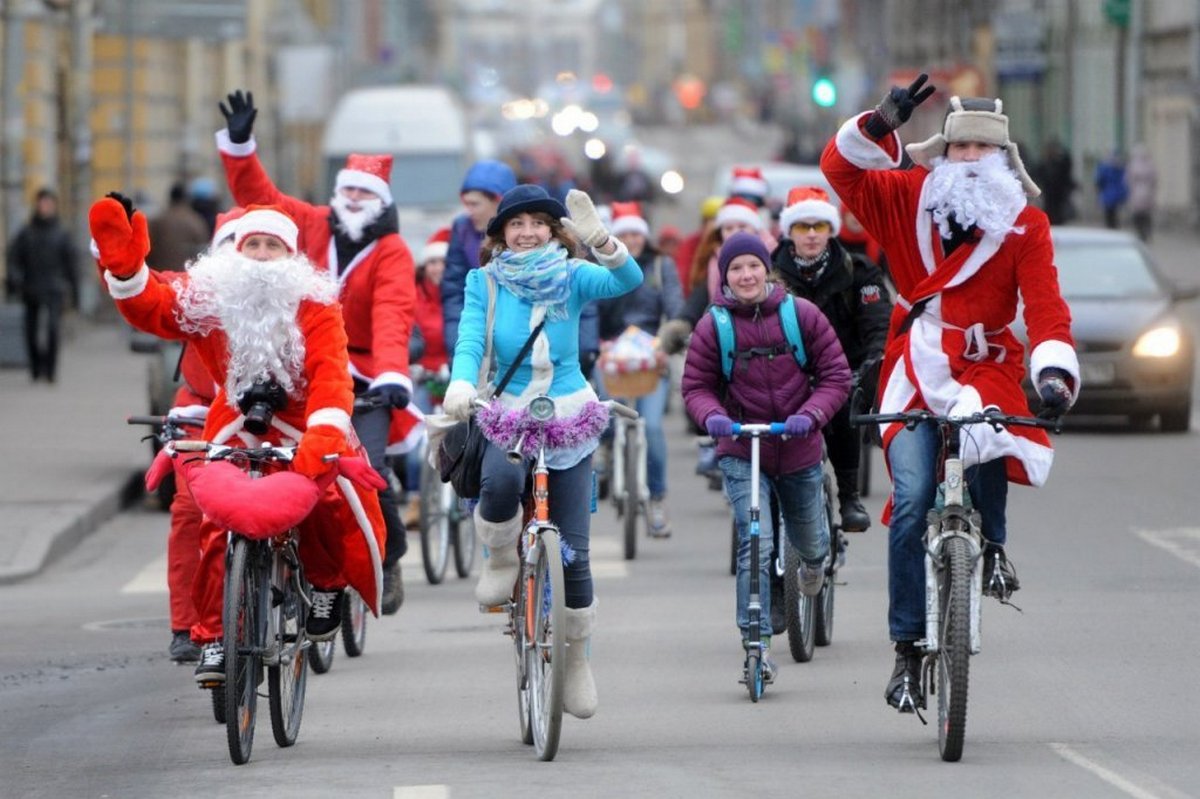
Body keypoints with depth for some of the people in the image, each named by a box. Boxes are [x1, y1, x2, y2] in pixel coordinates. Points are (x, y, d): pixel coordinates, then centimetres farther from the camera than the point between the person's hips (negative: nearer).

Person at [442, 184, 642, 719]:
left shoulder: (571, 278, -1)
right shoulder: (485, 283, -1)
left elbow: (628, 280, -19)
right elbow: (469, 339, -14)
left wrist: (600, 241, -39)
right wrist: (461, 384, -36)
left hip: (569, 422, 1)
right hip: (506, 418, -1)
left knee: (573, 550, -1)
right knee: (500, 482, -37)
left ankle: (576, 659, 18)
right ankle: (500, 559, -6)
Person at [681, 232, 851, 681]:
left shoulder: (801, 314, -5)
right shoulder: (713, 326, -6)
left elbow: (836, 376, -4)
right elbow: (696, 387, -1)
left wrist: (811, 414, -22)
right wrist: (712, 416, -24)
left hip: (799, 452, 2)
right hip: (741, 454, -2)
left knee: (809, 543, 20)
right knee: (755, 546, -19)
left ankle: (814, 561, 59)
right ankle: (757, 644, -16)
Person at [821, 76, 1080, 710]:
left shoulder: (1024, 225, 1)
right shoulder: (912, 198, 6)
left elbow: (1045, 305, -9)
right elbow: (840, 169, 2)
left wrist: (1054, 372, -25)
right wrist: (881, 124, -16)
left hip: (987, 366, -1)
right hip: (917, 370, 1)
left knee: (985, 440, -35)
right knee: (911, 500, -15)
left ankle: (991, 541, -2)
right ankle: (908, 646, -6)